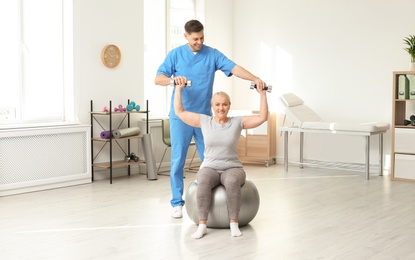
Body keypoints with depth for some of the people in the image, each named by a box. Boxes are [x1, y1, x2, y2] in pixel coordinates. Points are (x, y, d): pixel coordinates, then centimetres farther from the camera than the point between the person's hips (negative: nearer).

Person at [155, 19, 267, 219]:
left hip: (204, 116, 2)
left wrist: (255, 79, -29)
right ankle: (177, 203, 10)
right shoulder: (175, 54, -2)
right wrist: (173, 79, -31)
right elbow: (158, 78, -9)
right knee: (178, 161, 0)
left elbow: (234, 68, -12)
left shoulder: (213, 54, 1)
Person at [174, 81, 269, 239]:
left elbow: (262, 117, -4)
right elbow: (179, 112, 8)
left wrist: (262, 94, -6)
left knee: (232, 182, -39)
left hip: (232, 168, 0)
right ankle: (202, 224, -32)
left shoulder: (238, 122, 2)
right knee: (203, 182, -37)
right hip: (209, 168, 1)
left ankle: (234, 224, -29)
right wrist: (178, 89, 7)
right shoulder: (204, 121, 5)